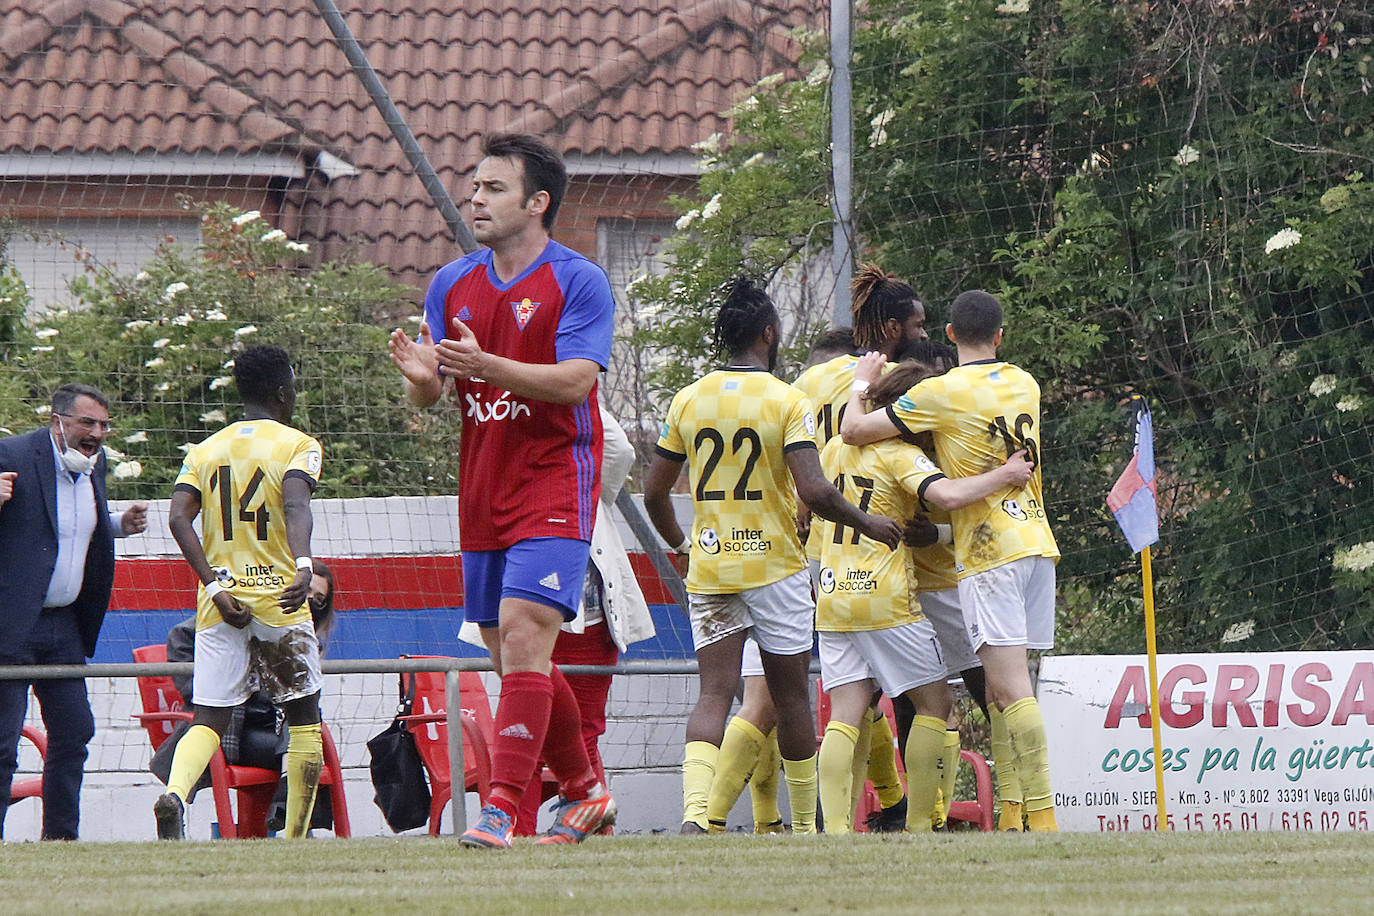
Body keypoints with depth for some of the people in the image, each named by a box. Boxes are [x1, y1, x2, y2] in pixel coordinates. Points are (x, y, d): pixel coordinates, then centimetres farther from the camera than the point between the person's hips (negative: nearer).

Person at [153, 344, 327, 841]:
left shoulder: (205, 450, 12)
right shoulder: (297, 445, -1)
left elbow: (178, 517, -2)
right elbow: (296, 505, -21)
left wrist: (216, 586, -5)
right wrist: (304, 566, -36)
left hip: (221, 602, 3)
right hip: (280, 598, -3)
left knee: (209, 720, 2)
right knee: (303, 719, 12)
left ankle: (175, 792, -29)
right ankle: (296, 838, 12)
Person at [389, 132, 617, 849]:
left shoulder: (579, 282, -7)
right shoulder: (452, 285, 10)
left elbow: (573, 381, -18)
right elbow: (429, 398, 10)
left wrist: (484, 365, -30)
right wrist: (422, 377, -15)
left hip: (554, 485, -7)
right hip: (482, 488, 7)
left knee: (523, 634, -18)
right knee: (511, 657, 10)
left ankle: (501, 807, -21)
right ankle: (584, 792, 27)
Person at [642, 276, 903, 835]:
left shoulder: (688, 401, 5)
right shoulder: (787, 401, -9)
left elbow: (654, 493, 9)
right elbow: (814, 491, -19)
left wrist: (678, 543, 27)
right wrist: (869, 525, -2)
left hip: (709, 570, 3)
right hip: (775, 568, -3)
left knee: (714, 694, -3)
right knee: (791, 697, 11)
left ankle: (695, 810, -26)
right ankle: (805, 823, 21)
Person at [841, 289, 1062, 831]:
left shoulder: (944, 394, -8)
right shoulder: (1024, 386, 12)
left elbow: (853, 431, -6)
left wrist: (862, 383, 16)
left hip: (990, 553, -7)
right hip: (1038, 542, 7)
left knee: (1009, 689, -12)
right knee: (1001, 692, 10)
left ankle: (1042, 816, -19)